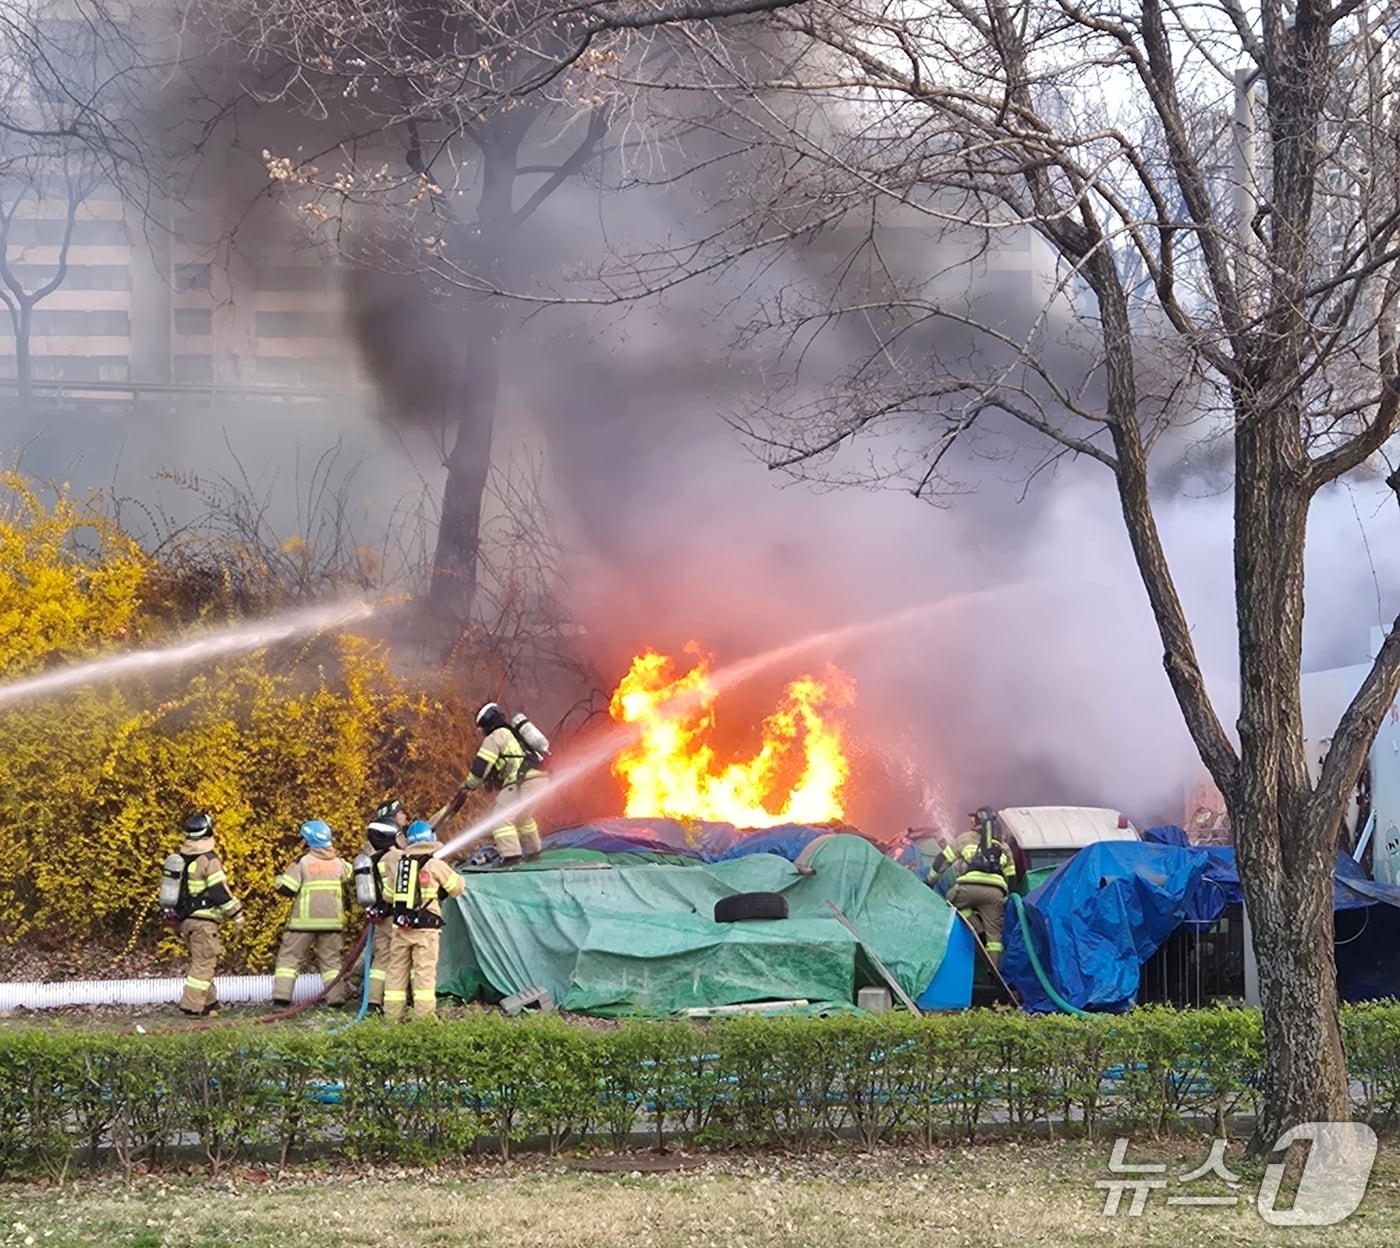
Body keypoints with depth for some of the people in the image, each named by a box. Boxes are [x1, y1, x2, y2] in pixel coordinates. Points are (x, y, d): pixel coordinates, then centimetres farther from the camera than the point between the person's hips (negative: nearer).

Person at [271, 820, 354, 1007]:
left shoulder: (303, 862, -9)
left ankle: (281, 995, -5)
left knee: (290, 956, 4)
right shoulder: (338, 862, 5)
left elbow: (286, 888, -10)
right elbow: (351, 876, 23)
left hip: (304, 920, -4)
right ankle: (336, 996, 3)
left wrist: (280, 878, 10)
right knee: (331, 958, 12)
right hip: (332, 920, 4)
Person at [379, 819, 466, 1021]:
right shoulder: (436, 866, -5)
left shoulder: (397, 862, 7)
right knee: (425, 971, -3)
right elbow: (457, 887, 7)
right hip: (426, 929, -4)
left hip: (400, 927, 4)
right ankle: (424, 1015, -9)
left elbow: (388, 895, 15)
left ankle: (392, 1015, 11)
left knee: (397, 970, 10)